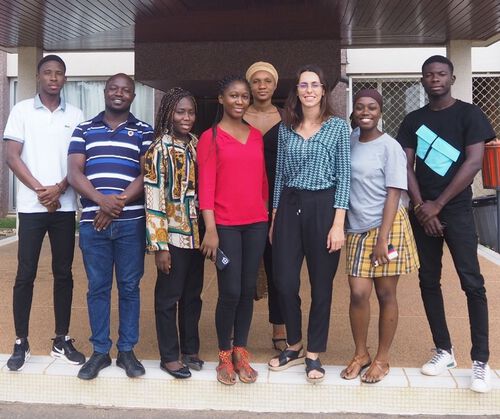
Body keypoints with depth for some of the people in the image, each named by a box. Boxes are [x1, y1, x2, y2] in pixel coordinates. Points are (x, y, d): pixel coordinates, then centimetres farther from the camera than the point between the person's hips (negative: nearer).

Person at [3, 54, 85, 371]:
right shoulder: (22, 111, 4)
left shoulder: (76, 115, 8)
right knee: (25, 275, 1)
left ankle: (62, 340, 16)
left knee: (63, 273, 6)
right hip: (31, 206, -2)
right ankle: (21, 343, 11)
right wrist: (40, 190, -12)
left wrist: (58, 189, -12)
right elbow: (12, 157, -2)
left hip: (65, 206, 2)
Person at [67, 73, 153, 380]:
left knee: (129, 286, 5)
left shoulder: (144, 131, 8)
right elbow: (75, 173, 2)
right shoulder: (84, 130, 12)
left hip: (131, 222, -1)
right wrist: (101, 200, -15)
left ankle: (127, 350, 17)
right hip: (92, 221, 1)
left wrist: (119, 203, -13)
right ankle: (100, 351, 17)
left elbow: (146, 175, -1)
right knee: (97, 287, 6)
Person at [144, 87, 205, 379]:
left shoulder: (197, 145, 8)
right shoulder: (159, 149, -9)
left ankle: (190, 350, 28)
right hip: (173, 235, -6)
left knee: (193, 296, 14)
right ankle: (169, 356, 18)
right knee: (169, 297, 6)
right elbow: (154, 200, -13)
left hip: (196, 234, 6)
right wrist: (159, 246, -16)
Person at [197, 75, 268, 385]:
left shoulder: (257, 136, 12)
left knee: (248, 289, 8)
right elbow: (206, 185, -6)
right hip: (225, 225, -4)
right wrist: (210, 230, -13)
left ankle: (241, 352, 21)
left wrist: (268, 216, 12)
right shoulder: (210, 137, -1)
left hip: (256, 223, 4)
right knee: (230, 292, -3)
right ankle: (225, 355, 15)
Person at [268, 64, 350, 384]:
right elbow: (280, 175, 13)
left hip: (323, 207, -3)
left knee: (321, 285, 5)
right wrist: (274, 219, 10)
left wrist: (338, 223, -11)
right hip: (289, 207, 3)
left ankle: (314, 354, 19)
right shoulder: (285, 129, 10)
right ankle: (294, 347, 24)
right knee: (285, 282, 3)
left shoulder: (338, 126, -1)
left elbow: (344, 176, -4)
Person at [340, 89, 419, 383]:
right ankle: (361, 354, 20)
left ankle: (382, 359, 19)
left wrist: (383, 238, -16)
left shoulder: (390, 147, -7)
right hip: (358, 229, 4)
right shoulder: (349, 142, 6)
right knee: (358, 293, 0)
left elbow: (394, 194, -10)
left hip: (387, 226, -3)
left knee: (386, 294, 4)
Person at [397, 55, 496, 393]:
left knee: (472, 282, -7)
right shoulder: (413, 120, 10)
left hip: (456, 209, -4)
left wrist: (438, 205, -11)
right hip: (422, 210, 4)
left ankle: (481, 361, -2)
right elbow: (407, 166, 5)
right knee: (429, 280, 6)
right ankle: (444, 351, 17)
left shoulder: (469, 114, -1)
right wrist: (420, 206, -8)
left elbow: (474, 162, -9)